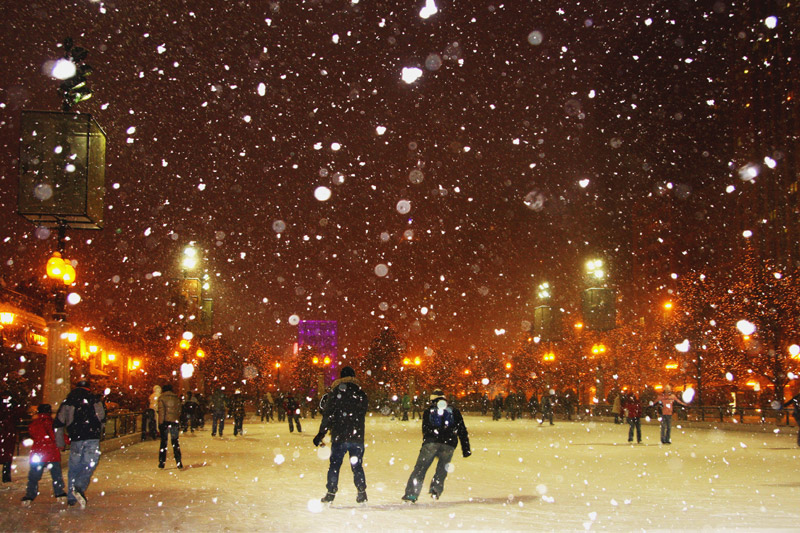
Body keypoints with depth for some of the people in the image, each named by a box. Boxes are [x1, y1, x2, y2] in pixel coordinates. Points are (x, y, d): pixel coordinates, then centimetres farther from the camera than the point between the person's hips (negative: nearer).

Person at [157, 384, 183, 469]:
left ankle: (162, 462, 4)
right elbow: (179, 411, 9)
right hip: (175, 421, 2)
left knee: (163, 442, 5)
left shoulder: (161, 398, 0)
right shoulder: (176, 398, 11)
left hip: (165, 421, -2)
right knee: (176, 442, 6)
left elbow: (161, 411, -9)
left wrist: (160, 423, -9)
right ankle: (179, 462, 1)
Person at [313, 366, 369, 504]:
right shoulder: (361, 394, 6)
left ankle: (331, 493, 6)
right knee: (357, 465, 10)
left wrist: (321, 434, -4)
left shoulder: (335, 392, -3)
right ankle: (362, 493, 6)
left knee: (334, 465, 7)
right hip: (357, 436, 2)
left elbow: (328, 415, -7)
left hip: (339, 437, -2)